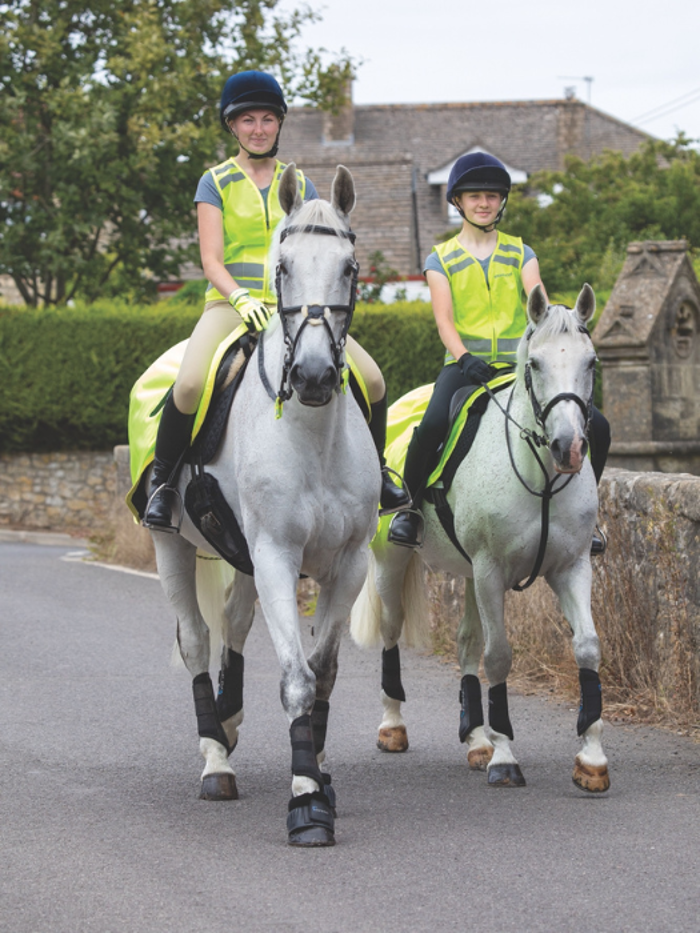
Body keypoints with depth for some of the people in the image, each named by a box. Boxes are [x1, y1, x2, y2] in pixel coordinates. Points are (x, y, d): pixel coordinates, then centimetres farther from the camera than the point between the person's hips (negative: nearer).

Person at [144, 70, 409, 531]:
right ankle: (162, 481, -10)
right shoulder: (216, 183, 6)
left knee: (373, 379, -15)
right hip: (231, 303, -3)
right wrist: (240, 298, -23)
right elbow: (211, 259, -4)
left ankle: (375, 472, 10)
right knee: (190, 385, -32)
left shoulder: (300, 185, 15)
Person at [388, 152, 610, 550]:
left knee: (596, 427, -14)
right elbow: (444, 319, -2)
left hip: (518, 363, 3)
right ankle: (410, 505, -10)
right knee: (433, 425, -34)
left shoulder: (520, 254, 15)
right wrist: (464, 357, -22)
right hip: (467, 364, -2)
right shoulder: (442, 259, 10)